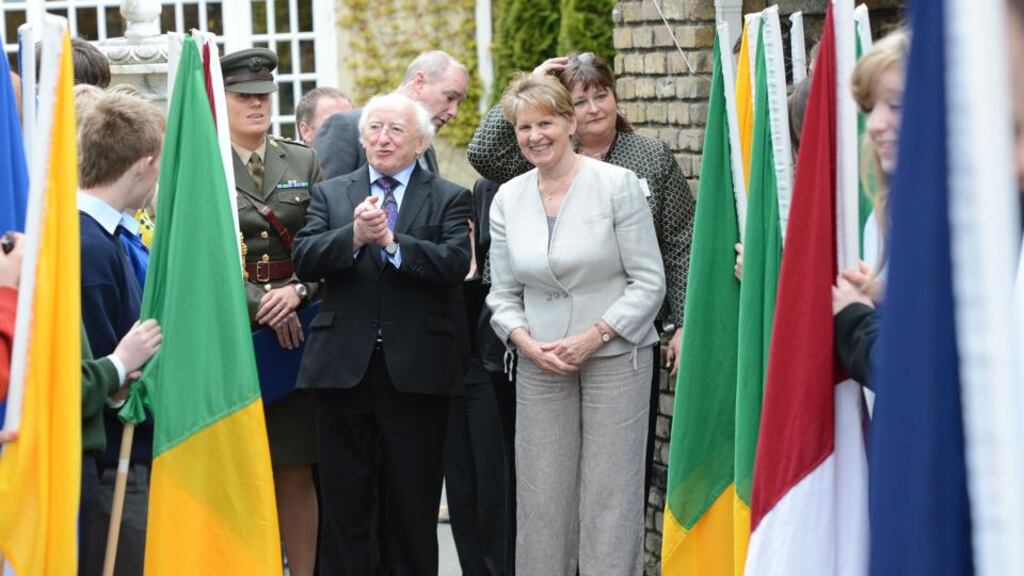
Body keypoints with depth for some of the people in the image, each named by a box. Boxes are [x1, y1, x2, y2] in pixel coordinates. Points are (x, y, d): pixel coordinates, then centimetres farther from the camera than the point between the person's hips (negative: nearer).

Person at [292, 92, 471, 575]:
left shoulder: (449, 199, 4)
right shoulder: (330, 194, 10)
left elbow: (455, 264, -13)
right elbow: (304, 260, -4)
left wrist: (391, 241, -22)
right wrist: (354, 236, -21)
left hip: (416, 369, -1)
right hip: (344, 367, 2)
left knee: (413, 505, 6)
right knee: (344, 503, 6)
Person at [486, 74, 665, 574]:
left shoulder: (617, 185, -5)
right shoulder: (507, 199, 7)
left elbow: (649, 283, -6)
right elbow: (503, 294, 11)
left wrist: (592, 337, -14)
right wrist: (525, 341, -8)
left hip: (614, 359, -3)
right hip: (540, 365, 4)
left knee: (610, 497, -3)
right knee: (540, 499, 3)